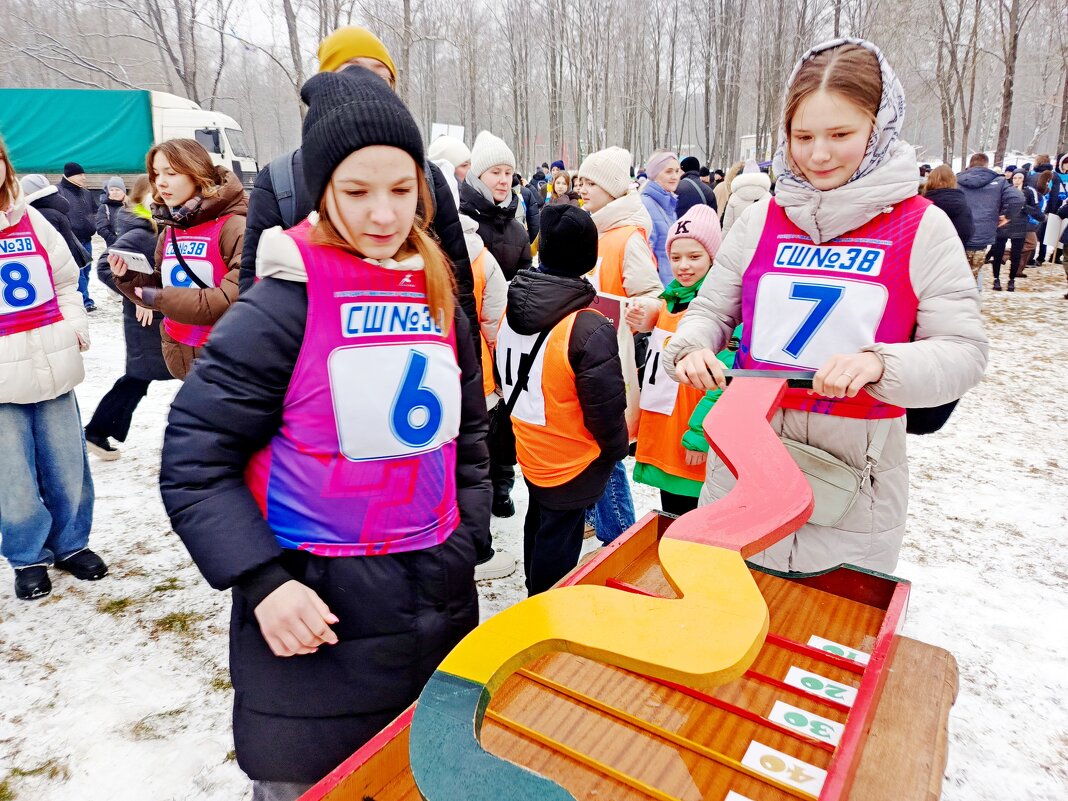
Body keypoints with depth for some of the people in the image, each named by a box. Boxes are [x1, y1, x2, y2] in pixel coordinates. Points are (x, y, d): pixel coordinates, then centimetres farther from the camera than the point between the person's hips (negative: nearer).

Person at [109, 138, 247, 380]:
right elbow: (159, 290, 17)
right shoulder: (170, 229, 9)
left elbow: (240, 297, -26)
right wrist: (129, 277, -5)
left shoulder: (234, 226, -16)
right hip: (180, 357, 7)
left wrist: (163, 299, -20)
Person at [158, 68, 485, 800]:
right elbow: (194, 460, -11)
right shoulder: (285, 305, -14)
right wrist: (261, 583, -19)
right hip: (316, 615, -5)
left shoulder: (439, 296, 3)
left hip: (439, 604, 5)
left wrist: (466, 537, 7)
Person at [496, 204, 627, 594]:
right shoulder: (590, 330, -28)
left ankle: (535, 601, 49)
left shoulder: (512, 306, -7)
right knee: (558, 546, 11)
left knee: (538, 524, 27)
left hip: (529, 454, 7)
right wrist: (616, 449, -2)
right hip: (571, 466, -7)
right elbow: (606, 409, -22)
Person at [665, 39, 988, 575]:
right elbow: (712, 309, 9)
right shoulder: (764, 219, 3)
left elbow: (964, 352, -7)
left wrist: (878, 364, -26)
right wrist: (690, 348, -13)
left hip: (854, 474, -2)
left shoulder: (921, 228, -4)